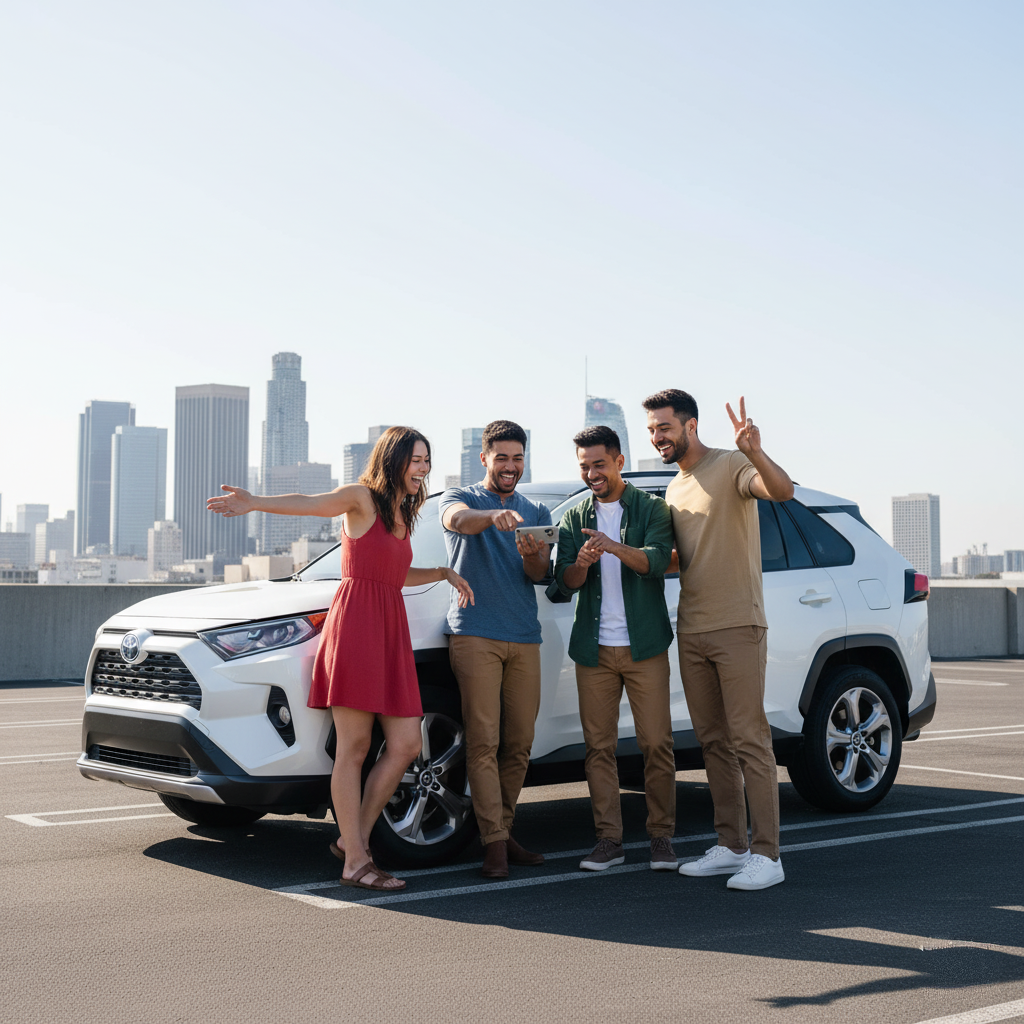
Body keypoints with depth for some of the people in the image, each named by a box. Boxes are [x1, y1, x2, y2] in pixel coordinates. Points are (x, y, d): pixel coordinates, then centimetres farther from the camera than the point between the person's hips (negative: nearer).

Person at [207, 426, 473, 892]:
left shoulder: (402, 516, 22)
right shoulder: (362, 498, -1)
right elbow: (308, 503, -19)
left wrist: (442, 573, 25)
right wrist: (255, 503, -37)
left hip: (391, 631, 8)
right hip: (355, 623, -8)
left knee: (406, 745, 2)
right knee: (354, 747, -6)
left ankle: (354, 839, 14)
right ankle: (355, 862, -3)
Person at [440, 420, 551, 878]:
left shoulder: (536, 512, 18)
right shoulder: (460, 497, 7)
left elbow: (540, 574, 5)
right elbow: (457, 519, -20)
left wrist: (531, 556, -19)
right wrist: (494, 516, -41)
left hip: (524, 638, 4)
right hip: (475, 634, -4)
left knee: (519, 744, 4)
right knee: (483, 741, -10)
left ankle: (504, 832, 14)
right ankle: (494, 842, -10)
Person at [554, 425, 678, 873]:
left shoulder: (651, 508, 4)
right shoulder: (573, 519, 13)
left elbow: (658, 559, -13)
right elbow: (565, 581, 3)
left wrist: (616, 548, -31)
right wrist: (582, 564, -20)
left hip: (644, 646, -3)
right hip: (594, 648, 3)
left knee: (657, 743, -4)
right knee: (598, 746, 2)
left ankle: (661, 836, 7)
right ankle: (609, 839, 8)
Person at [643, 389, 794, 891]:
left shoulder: (730, 466, -7)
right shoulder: (674, 489, 18)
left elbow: (783, 491, -27)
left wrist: (755, 453, -44)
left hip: (737, 628, -8)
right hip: (691, 632, 8)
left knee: (749, 741, -7)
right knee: (714, 742, 10)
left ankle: (767, 855, -4)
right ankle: (731, 846, 17)